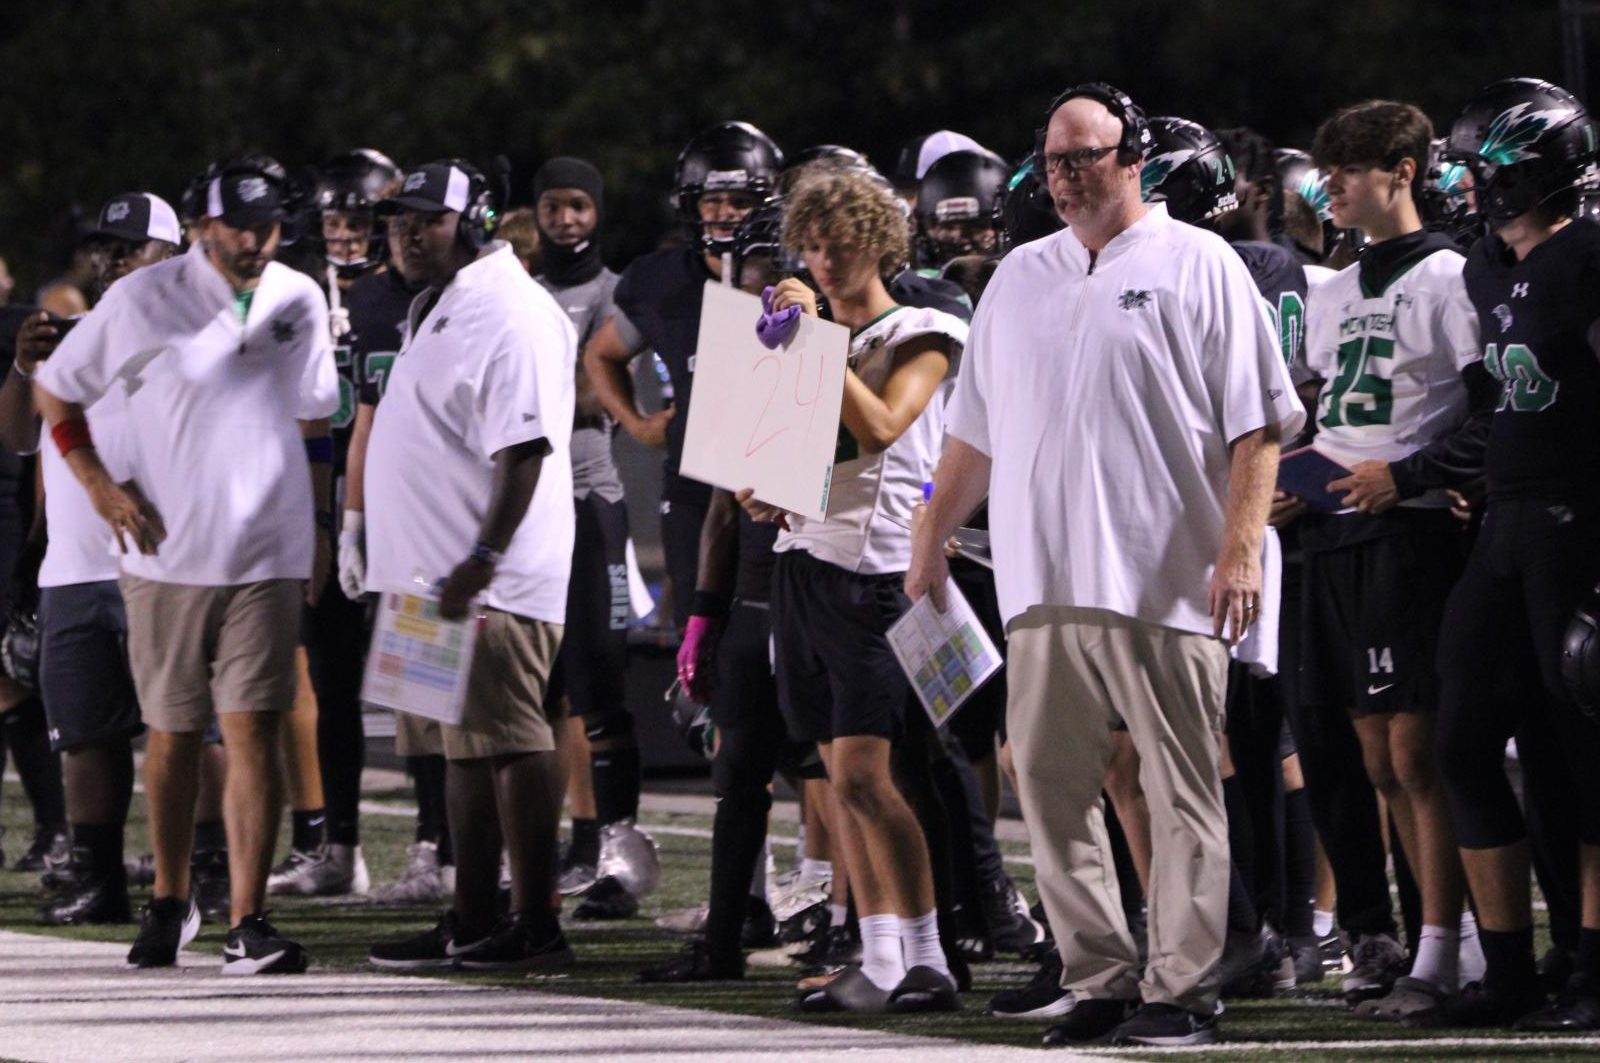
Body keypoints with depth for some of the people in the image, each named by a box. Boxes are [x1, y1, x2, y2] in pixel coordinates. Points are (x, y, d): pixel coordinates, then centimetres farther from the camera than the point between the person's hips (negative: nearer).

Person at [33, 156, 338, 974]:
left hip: (266, 557, 1)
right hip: (167, 553, -1)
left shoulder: (298, 303, 6)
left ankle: (248, 923, -14)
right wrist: (98, 484, -3)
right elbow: (54, 391, 6)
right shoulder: (143, 300, -3)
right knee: (172, 733, 9)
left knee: (252, 729, -9)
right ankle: (169, 903, 26)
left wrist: (319, 527, 15)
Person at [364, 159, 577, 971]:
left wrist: (482, 559, -27)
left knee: (509, 745, -10)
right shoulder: (436, 309, 20)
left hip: (491, 582, -11)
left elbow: (524, 451, -22)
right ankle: (473, 923, 17)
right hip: (438, 578, 11)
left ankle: (536, 928, -11)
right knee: (465, 750, 12)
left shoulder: (509, 316, -14)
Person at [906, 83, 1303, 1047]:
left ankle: (1182, 988, 0)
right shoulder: (1020, 279, 18)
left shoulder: (1200, 268, 1)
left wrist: (1241, 545, -13)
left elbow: (1258, 424, -4)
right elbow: (975, 432, 25)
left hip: (1166, 580, -6)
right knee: (1049, 784, 3)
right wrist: (932, 537, 21)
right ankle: (1101, 978, 9)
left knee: (1183, 792, -4)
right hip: (1046, 580, 6)